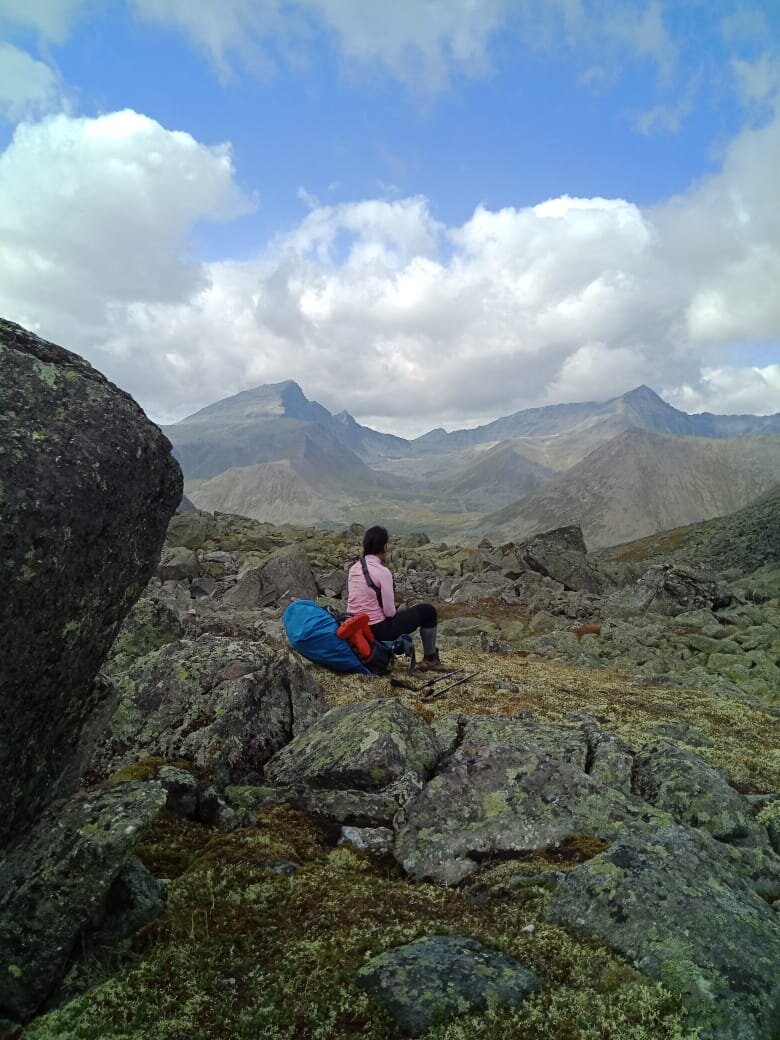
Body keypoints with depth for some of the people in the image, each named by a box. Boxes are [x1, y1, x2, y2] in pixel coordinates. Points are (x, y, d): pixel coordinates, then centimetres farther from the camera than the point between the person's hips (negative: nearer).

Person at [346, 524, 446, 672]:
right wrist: (394, 612, 6)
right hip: (377, 630, -7)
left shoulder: (353, 568, 3)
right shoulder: (383, 572, -19)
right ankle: (429, 659, 22)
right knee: (428, 610, 10)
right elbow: (389, 611, -17)